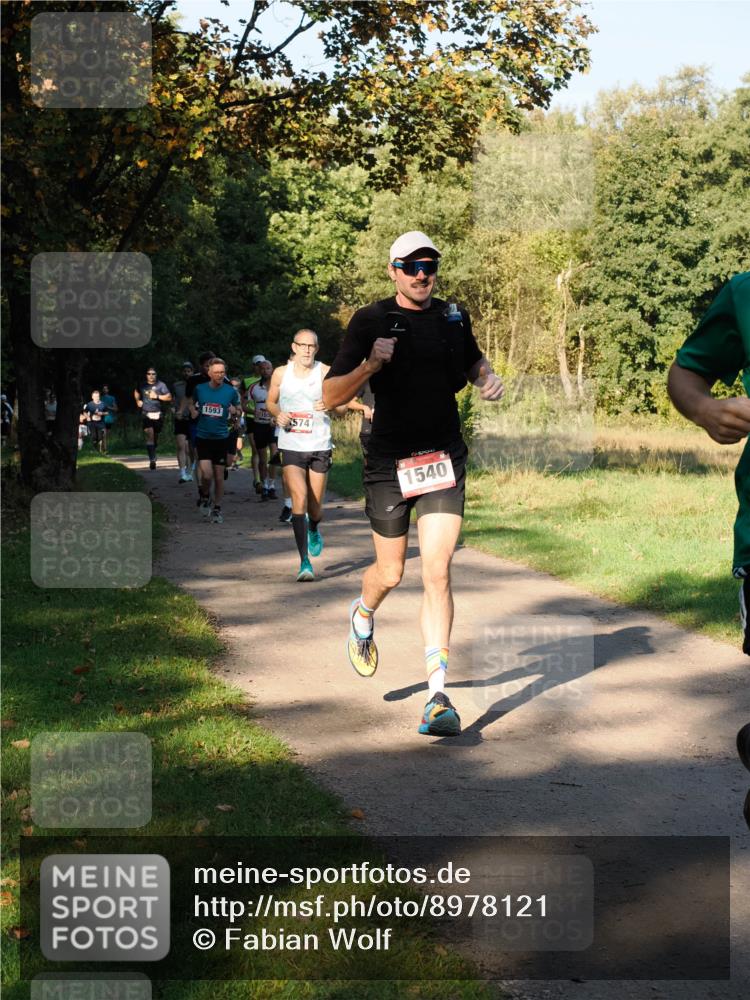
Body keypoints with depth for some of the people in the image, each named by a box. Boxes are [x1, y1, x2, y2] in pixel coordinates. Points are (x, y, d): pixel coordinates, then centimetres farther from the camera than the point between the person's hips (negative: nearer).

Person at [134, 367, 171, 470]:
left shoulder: (160, 385, 0)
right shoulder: (142, 385, 7)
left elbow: (169, 397, -5)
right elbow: (136, 392, 30)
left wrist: (157, 396, -13)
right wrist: (138, 401, 14)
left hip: (158, 414, 1)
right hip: (146, 414, -1)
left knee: (156, 437, 11)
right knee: (149, 436, -15)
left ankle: (153, 453, 37)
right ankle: (152, 460, -22)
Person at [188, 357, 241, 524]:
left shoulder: (230, 391, -3)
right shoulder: (199, 389, -2)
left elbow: (238, 408, 13)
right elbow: (192, 402, 18)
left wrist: (234, 411, -10)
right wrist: (193, 410, -3)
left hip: (221, 438, 1)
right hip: (203, 437, -1)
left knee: (219, 476, 5)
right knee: (206, 474, -14)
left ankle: (217, 508, 22)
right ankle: (205, 496, 17)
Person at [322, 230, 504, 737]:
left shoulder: (454, 317, 7)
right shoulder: (370, 321, -5)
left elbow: (473, 360, 28)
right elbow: (331, 397, -7)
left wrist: (488, 377, 6)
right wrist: (369, 366, -24)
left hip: (444, 462, 2)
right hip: (389, 463, -2)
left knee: (437, 573, -9)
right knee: (390, 574, 10)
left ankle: (439, 697, -9)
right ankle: (363, 616, 48)